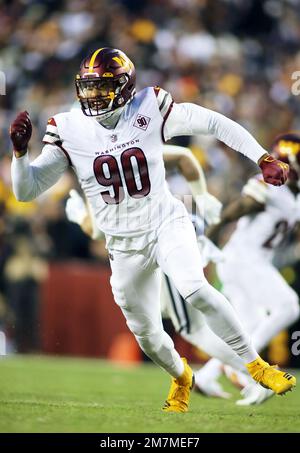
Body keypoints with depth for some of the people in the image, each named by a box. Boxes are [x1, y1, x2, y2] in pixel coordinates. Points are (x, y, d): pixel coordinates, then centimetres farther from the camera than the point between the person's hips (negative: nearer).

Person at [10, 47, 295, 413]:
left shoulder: (151, 110, -14)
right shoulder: (69, 131, -10)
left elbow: (215, 124, -6)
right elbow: (26, 191, -10)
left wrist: (263, 160, -10)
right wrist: (20, 151, -28)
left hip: (166, 222, -3)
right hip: (124, 245, 3)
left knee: (195, 290, -29)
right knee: (146, 333, 12)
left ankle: (255, 364, -14)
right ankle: (180, 377, 45)